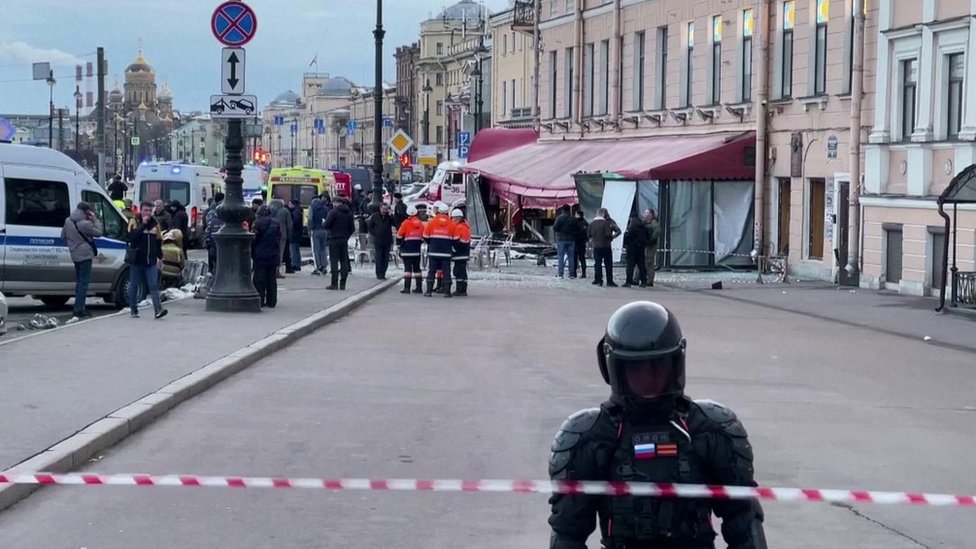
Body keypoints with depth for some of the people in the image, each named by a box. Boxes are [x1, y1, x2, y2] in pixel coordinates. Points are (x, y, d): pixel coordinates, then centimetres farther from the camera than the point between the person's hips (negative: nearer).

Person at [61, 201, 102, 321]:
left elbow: (63, 236, 13)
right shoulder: (85, 224, -20)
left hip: (75, 255, 8)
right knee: (84, 282, -7)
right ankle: (79, 310, -14)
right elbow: (98, 233, -10)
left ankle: (80, 309, 20)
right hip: (85, 255, -8)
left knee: (79, 281, 17)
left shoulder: (68, 221, 5)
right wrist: (94, 220, -4)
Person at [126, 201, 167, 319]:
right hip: (136, 260, -3)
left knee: (154, 285, -7)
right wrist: (143, 224, -22)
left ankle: (158, 309, -16)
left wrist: (160, 256, 18)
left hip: (151, 261, 3)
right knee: (134, 285, 6)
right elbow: (131, 237, -21)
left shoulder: (155, 223, 11)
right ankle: (134, 310, 16)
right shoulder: (134, 222, -3)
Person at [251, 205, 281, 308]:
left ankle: (260, 301, -2)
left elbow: (254, 239, -8)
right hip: (273, 256, 4)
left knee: (259, 280, 1)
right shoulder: (276, 223, 6)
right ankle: (271, 302, 11)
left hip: (260, 256, -4)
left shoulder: (258, 223, -9)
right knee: (272, 279, 10)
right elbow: (279, 239, 10)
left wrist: (252, 254, 1)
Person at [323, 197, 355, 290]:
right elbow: (352, 229, 9)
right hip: (344, 240, 5)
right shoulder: (349, 213, 9)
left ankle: (334, 283, -8)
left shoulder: (333, 212, -9)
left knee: (334, 261, -4)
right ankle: (342, 284, 7)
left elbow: (326, 225, -12)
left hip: (334, 239, -5)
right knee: (344, 261, 7)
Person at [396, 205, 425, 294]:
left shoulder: (406, 223, -9)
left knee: (407, 268, -7)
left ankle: (407, 287, -13)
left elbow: (399, 235, -4)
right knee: (417, 268, 12)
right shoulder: (420, 224, 6)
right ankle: (419, 287, 13)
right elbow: (423, 237, 14)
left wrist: (399, 243, 13)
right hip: (417, 250, 5)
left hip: (407, 250, -5)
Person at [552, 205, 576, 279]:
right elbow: (576, 230, 3)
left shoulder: (559, 218, -8)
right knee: (571, 257, 7)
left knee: (560, 257, 0)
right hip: (571, 240, 3)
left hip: (561, 239, -3)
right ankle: (572, 274, 6)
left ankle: (560, 273, -6)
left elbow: (555, 228, -12)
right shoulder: (573, 219, 4)